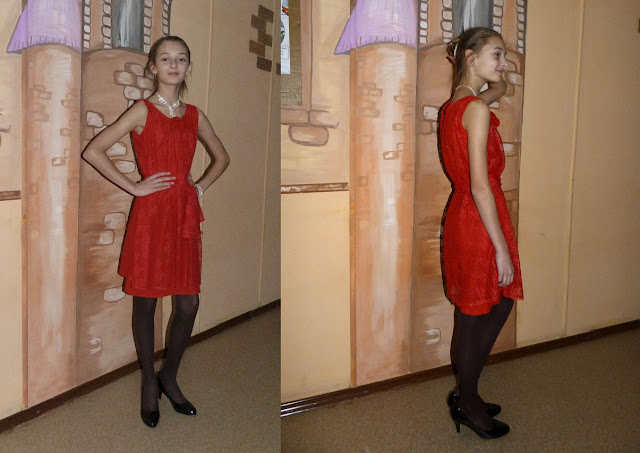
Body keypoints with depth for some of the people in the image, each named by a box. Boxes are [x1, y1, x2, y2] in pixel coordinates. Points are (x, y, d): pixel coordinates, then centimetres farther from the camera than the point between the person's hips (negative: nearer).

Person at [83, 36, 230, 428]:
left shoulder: (194, 115, 10)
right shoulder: (142, 111, -3)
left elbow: (221, 157, 23)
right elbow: (92, 152, -9)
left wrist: (201, 186, 8)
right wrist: (134, 187, -11)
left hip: (185, 214, 4)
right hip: (151, 214, -4)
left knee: (188, 304, 5)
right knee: (146, 302, 6)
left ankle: (170, 377, 27)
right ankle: (150, 385, 24)